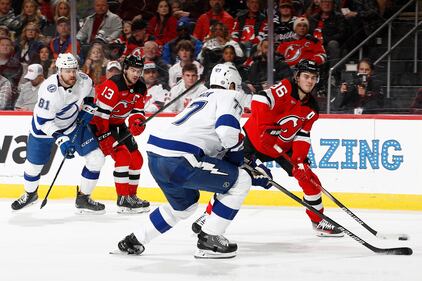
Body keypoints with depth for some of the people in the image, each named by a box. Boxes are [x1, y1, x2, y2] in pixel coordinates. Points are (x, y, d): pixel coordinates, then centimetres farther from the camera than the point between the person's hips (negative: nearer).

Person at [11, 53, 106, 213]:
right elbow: (44, 121, -31)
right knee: (33, 165, 9)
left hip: (74, 124, 4)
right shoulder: (49, 90, -35)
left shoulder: (83, 80, -20)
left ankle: (82, 199, 9)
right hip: (44, 127, -4)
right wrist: (60, 139, -39)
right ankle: (30, 194, 42)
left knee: (96, 159, -7)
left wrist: (88, 107, -4)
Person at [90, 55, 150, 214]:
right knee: (123, 156, -21)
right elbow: (100, 113, -29)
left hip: (118, 125, 9)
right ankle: (123, 199, -18)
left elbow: (137, 111, 4)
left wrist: (137, 122, -20)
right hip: (100, 124, -9)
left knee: (136, 159, 7)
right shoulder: (113, 86, -27)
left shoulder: (140, 89, -1)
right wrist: (104, 138, -30)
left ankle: (132, 196, 20)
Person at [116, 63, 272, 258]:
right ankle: (209, 241, 5)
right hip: (179, 159, -9)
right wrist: (237, 150, 5)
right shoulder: (229, 96, 7)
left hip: (155, 155, 9)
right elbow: (227, 128, -15)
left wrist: (256, 173, 36)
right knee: (240, 182, 4)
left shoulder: (202, 99, 34)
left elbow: (218, 152, 35)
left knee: (185, 204, 33)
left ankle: (134, 241, 35)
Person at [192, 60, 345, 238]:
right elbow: (260, 100, -31)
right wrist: (265, 128, -34)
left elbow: (302, 136, -4)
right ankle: (208, 215, 1)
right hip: (256, 138, -6)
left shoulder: (312, 109, -1)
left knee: (308, 178, -2)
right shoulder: (286, 88, -19)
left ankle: (319, 222, 12)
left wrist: (299, 161, -17)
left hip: (284, 146, 6)